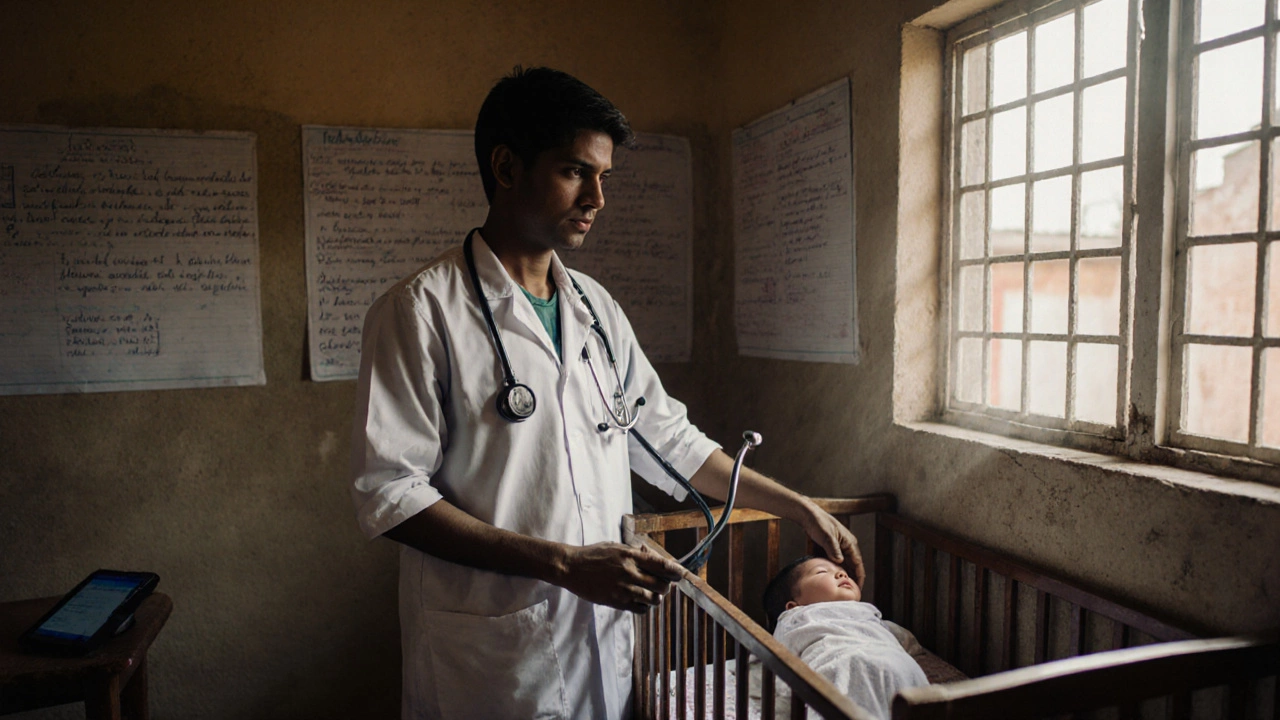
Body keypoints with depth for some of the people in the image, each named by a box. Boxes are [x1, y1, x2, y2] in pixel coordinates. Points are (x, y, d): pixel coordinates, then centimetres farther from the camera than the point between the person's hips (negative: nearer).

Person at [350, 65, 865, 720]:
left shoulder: (594, 306, 8)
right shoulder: (419, 311, -12)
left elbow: (667, 438, 14)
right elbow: (389, 493, -17)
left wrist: (797, 507, 12)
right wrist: (563, 562, -22)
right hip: (489, 659, -5)